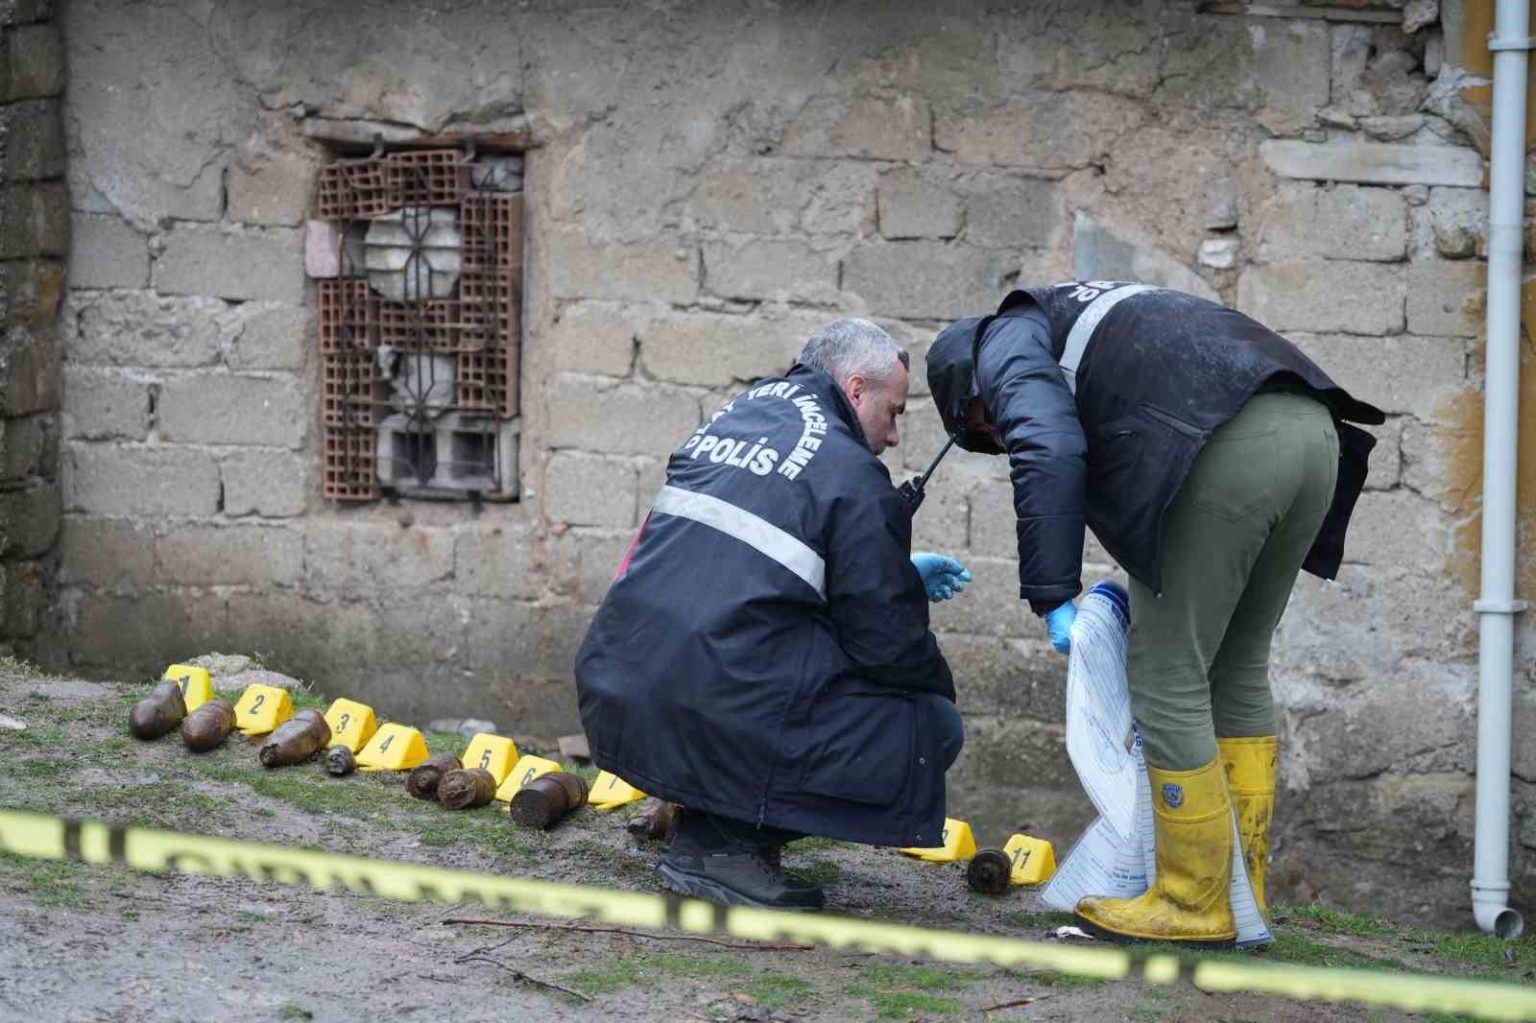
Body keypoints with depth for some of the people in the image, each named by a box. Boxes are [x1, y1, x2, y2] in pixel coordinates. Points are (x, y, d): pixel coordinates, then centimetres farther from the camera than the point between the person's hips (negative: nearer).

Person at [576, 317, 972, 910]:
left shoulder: (729, 422, 19)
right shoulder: (853, 476, -4)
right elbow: (886, 639, -2)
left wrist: (903, 575, 35)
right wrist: (940, 690, 20)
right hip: (724, 719, -8)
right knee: (932, 729, 6)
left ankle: (707, 831, 13)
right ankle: (723, 840, -4)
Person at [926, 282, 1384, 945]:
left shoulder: (1007, 344, 15)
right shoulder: (1095, 316, 40)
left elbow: (1051, 455, -5)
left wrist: (1052, 598, -1)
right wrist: (1142, 586, 33)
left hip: (1227, 447, -9)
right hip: (1312, 431, 9)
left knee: (1165, 678, 3)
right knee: (1236, 671, 20)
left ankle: (1195, 903, 9)